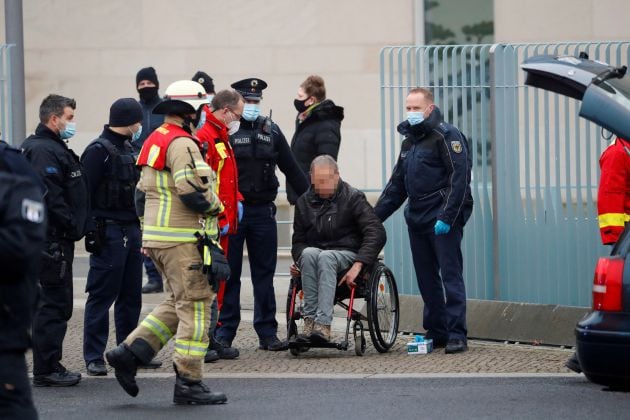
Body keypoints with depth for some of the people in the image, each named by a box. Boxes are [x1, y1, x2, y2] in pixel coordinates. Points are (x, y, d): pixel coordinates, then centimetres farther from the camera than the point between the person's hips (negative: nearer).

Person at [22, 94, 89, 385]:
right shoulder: (44, 151, -16)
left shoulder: (53, 148, 19)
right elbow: (51, 197, -22)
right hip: (53, 239, -11)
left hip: (56, 239, 11)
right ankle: (46, 370, -4)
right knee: (52, 303, -7)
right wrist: (73, 227, -16)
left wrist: (75, 227, 15)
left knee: (57, 303, 14)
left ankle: (49, 366, 19)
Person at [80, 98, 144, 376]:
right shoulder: (99, 151, -12)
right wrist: (91, 231, -20)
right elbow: (85, 193, -16)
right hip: (109, 234, -9)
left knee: (131, 296, 12)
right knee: (102, 296, -5)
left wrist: (139, 227, 18)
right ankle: (94, 357, -2)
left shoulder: (126, 149, 16)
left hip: (131, 231, 9)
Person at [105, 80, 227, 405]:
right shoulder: (181, 143, -16)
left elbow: (142, 192, 22)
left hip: (156, 237, 10)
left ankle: (129, 353, 9)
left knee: (177, 302, 17)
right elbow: (193, 190, -25)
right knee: (195, 305, -4)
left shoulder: (155, 141, 17)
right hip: (183, 240, -10)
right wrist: (216, 206, -7)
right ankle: (188, 382, -1)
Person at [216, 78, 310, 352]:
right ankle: (224, 333, 7)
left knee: (264, 273, 7)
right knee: (228, 274, 1)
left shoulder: (271, 131, 11)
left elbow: (291, 169, 16)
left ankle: (267, 333, 12)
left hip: (263, 211, 4)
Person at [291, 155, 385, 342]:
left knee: (325, 257, -38)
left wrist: (358, 264, -21)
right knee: (309, 253, -34)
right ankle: (310, 320, -39)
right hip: (312, 255, 3)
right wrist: (298, 260, -5)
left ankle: (323, 324, -49)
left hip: (347, 255, -3)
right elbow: (298, 241, 19)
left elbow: (376, 233, -9)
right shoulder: (304, 202, 11)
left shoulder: (353, 198, 0)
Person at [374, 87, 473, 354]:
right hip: (417, 220, 8)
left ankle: (456, 335, -8)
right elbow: (397, 184, 24)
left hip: (443, 220, -8)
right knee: (426, 279, 9)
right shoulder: (409, 140, 19)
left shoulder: (446, 136, -7)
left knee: (451, 275, -8)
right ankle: (436, 332, 16)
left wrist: (446, 217, -22)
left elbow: (459, 179, -15)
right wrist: (374, 216, 16)